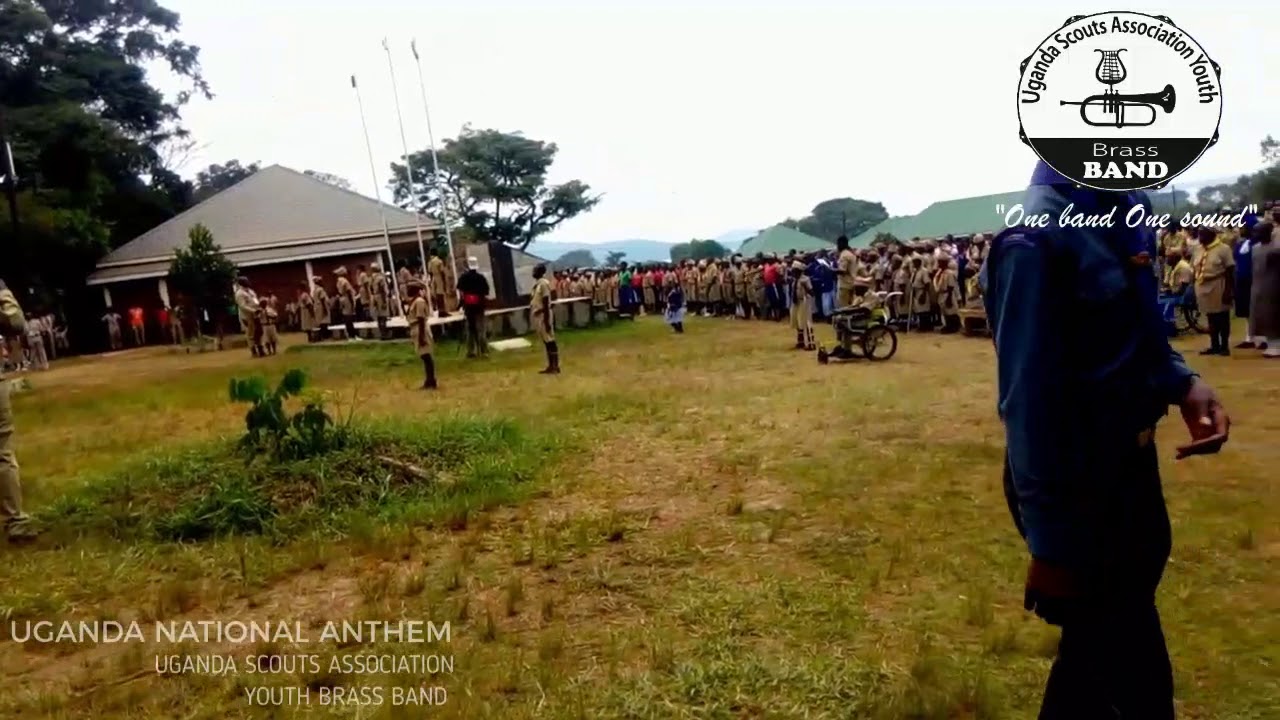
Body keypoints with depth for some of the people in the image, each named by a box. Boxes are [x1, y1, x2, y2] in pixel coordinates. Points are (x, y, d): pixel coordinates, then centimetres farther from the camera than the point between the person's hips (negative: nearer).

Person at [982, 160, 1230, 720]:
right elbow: (1028, 399, -24)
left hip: (1129, 460, 9)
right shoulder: (1038, 237, -24)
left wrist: (1182, 382, -6)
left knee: (1103, 644, 25)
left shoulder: (1121, 206, 4)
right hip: (1074, 481, -9)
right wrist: (1050, 541, -20)